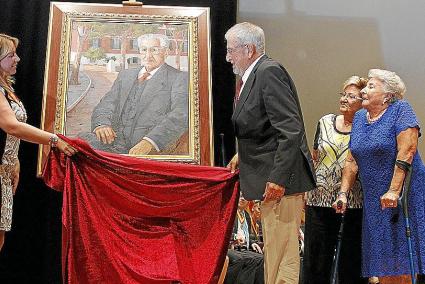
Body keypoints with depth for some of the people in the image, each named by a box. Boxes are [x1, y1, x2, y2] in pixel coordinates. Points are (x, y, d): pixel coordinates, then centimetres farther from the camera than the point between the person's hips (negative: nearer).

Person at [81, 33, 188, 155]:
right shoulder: (125, 75, 25)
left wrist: (150, 141, -25)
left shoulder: (179, 78, 7)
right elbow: (106, 104, 15)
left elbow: (180, 116, -9)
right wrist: (102, 124, -11)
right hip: (115, 138, 4)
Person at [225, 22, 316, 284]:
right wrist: (243, 154, 12)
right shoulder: (255, 75, 16)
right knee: (274, 252, 17)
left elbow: (290, 130, -22)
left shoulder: (269, 71, -14)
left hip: (280, 181, -10)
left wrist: (278, 178, -25)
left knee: (282, 256, -4)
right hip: (271, 176, 10)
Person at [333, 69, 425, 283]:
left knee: (401, 254, -2)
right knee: (381, 259, 8)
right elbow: (352, 161, 11)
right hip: (374, 199, 6)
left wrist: (394, 190, -23)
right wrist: (343, 193, 4)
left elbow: (406, 152, -18)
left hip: (402, 194, -6)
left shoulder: (400, 110, -8)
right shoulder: (359, 117, 11)